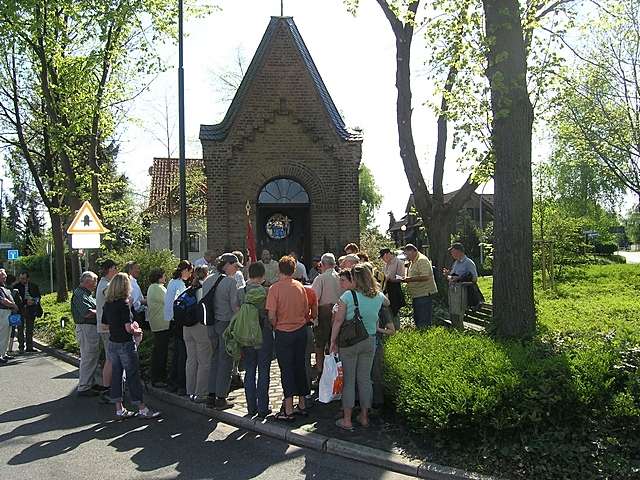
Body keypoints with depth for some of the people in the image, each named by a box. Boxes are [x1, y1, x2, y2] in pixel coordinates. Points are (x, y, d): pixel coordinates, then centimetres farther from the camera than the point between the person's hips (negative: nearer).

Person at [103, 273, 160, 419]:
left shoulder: (107, 304, 4)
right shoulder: (124, 304, -17)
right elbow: (128, 328, -20)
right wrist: (137, 331, -2)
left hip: (113, 344, 7)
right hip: (126, 345, -7)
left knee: (116, 374, 11)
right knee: (133, 376, 0)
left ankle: (119, 409, 17)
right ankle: (142, 409, 6)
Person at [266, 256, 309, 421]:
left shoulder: (275, 288, -13)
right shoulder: (300, 286, 1)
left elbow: (271, 315, -16)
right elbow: (306, 310, 8)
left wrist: (276, 326, 3)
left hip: (284, 333, -4)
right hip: (301, 330, 4)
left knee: (286, 370, 2)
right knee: (300, 367, 14)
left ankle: (288, 410, 3)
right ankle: (302, 404, 23)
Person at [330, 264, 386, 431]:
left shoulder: (348, 296, -14)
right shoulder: (379, 297, -2)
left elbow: (338, 321, -13)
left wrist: (333, 342, -4)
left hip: (349, 342, -4)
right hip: (370, 341, 4)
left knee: (348, 380, 6)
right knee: (365, 379, 14)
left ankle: (347, 420, 12)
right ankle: (364, 416, 24)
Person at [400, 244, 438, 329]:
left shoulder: (422, 260, -15)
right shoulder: (412, 262, 17)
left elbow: (425, 277, -25)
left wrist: (410, 279, -23)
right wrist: (405, 279, 9)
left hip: (425, 294, -11)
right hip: (417, 294, 11)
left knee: (424, 322, -7)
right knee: (417, 318, 16)